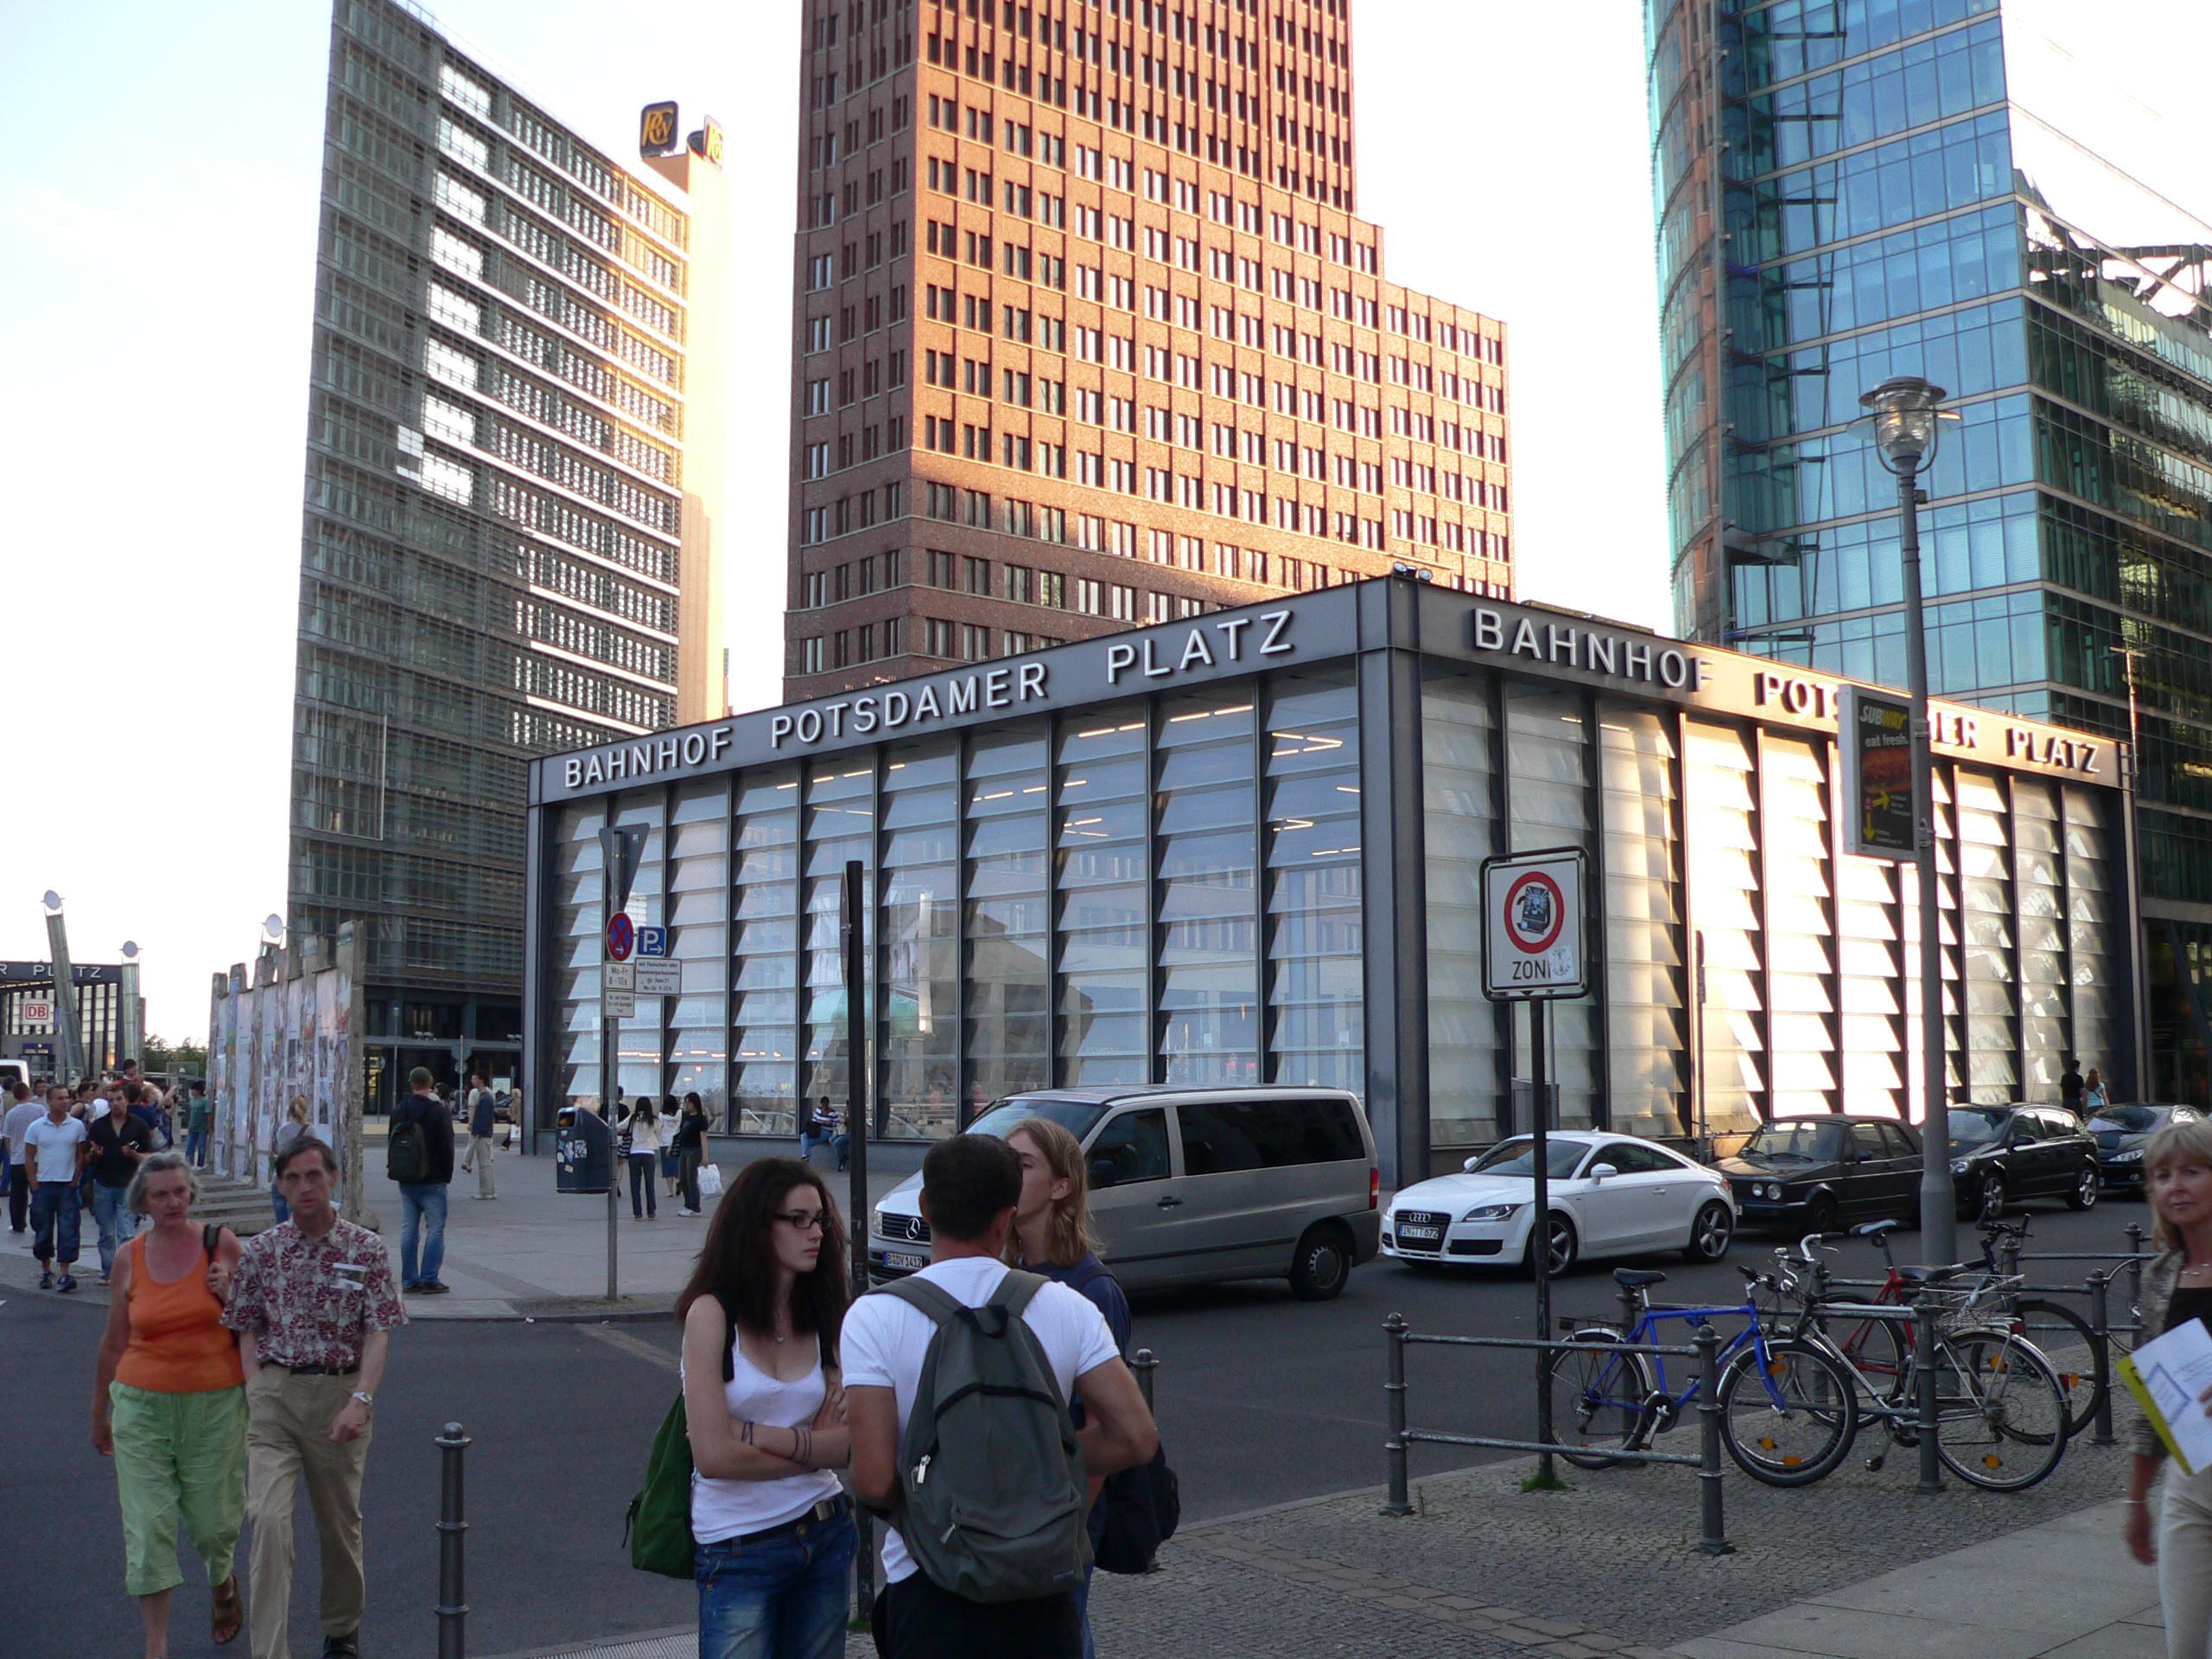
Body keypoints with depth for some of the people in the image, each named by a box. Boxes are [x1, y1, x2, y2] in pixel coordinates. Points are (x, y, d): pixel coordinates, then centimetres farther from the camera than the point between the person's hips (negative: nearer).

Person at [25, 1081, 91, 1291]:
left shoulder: (77, 1126, 1)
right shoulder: (36, 1127, 1)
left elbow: (81, 1155, 6)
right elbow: (29, 1158, 5)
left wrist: (75, 1180, -1)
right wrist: (34, 1184, -2)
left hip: (67, 1186, -1)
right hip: (43, 1186, 1)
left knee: (68, 1230, -6)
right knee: (43, 1230, 8)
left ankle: (65, 1274, -6)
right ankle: (46, 1271, 21)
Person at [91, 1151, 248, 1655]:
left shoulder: (221, 1244, -2)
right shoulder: (129, 1259, 1)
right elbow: (114, 1343, 12)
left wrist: (227, 1294, -13)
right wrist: (99, 1412, 19)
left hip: (215, 1401, -1)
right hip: (143, 1405, 1)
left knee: (214, 1520, 8)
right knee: (148, 1527, -3)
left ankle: (223, 1581, 42)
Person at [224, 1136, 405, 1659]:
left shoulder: (366, 1248, -2)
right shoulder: (262, 1250, 4)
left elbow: (379, 1334, -5)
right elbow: (247, 1330, 10)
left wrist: (360, 1400, -17)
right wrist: (256, 1393, -2)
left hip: (340, 1395, 0)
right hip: (273, 1394, 1)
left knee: (340, 1520, 12)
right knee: (269, 1518, -14)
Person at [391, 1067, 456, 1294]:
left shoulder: (399, 1111, 7)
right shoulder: (439, 1110, -10)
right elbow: (446, 1146, -10)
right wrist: (447, 1175, 0)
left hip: (406, 1182, 5)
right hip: (432, 1181, -5)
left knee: (408, 1230, 8)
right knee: (435, 1229, -1)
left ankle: (409, 1280, 9)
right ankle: (429, 1279, -4)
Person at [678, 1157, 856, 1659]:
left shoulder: (821, 1317, 4)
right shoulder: (713, 1312, -12)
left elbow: (847, 1443, -6)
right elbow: (714, 1456, -18)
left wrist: (763, 1434, -21)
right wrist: (813, 1447, -7)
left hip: (825, 1536, 5)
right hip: (739, 1546, -5)